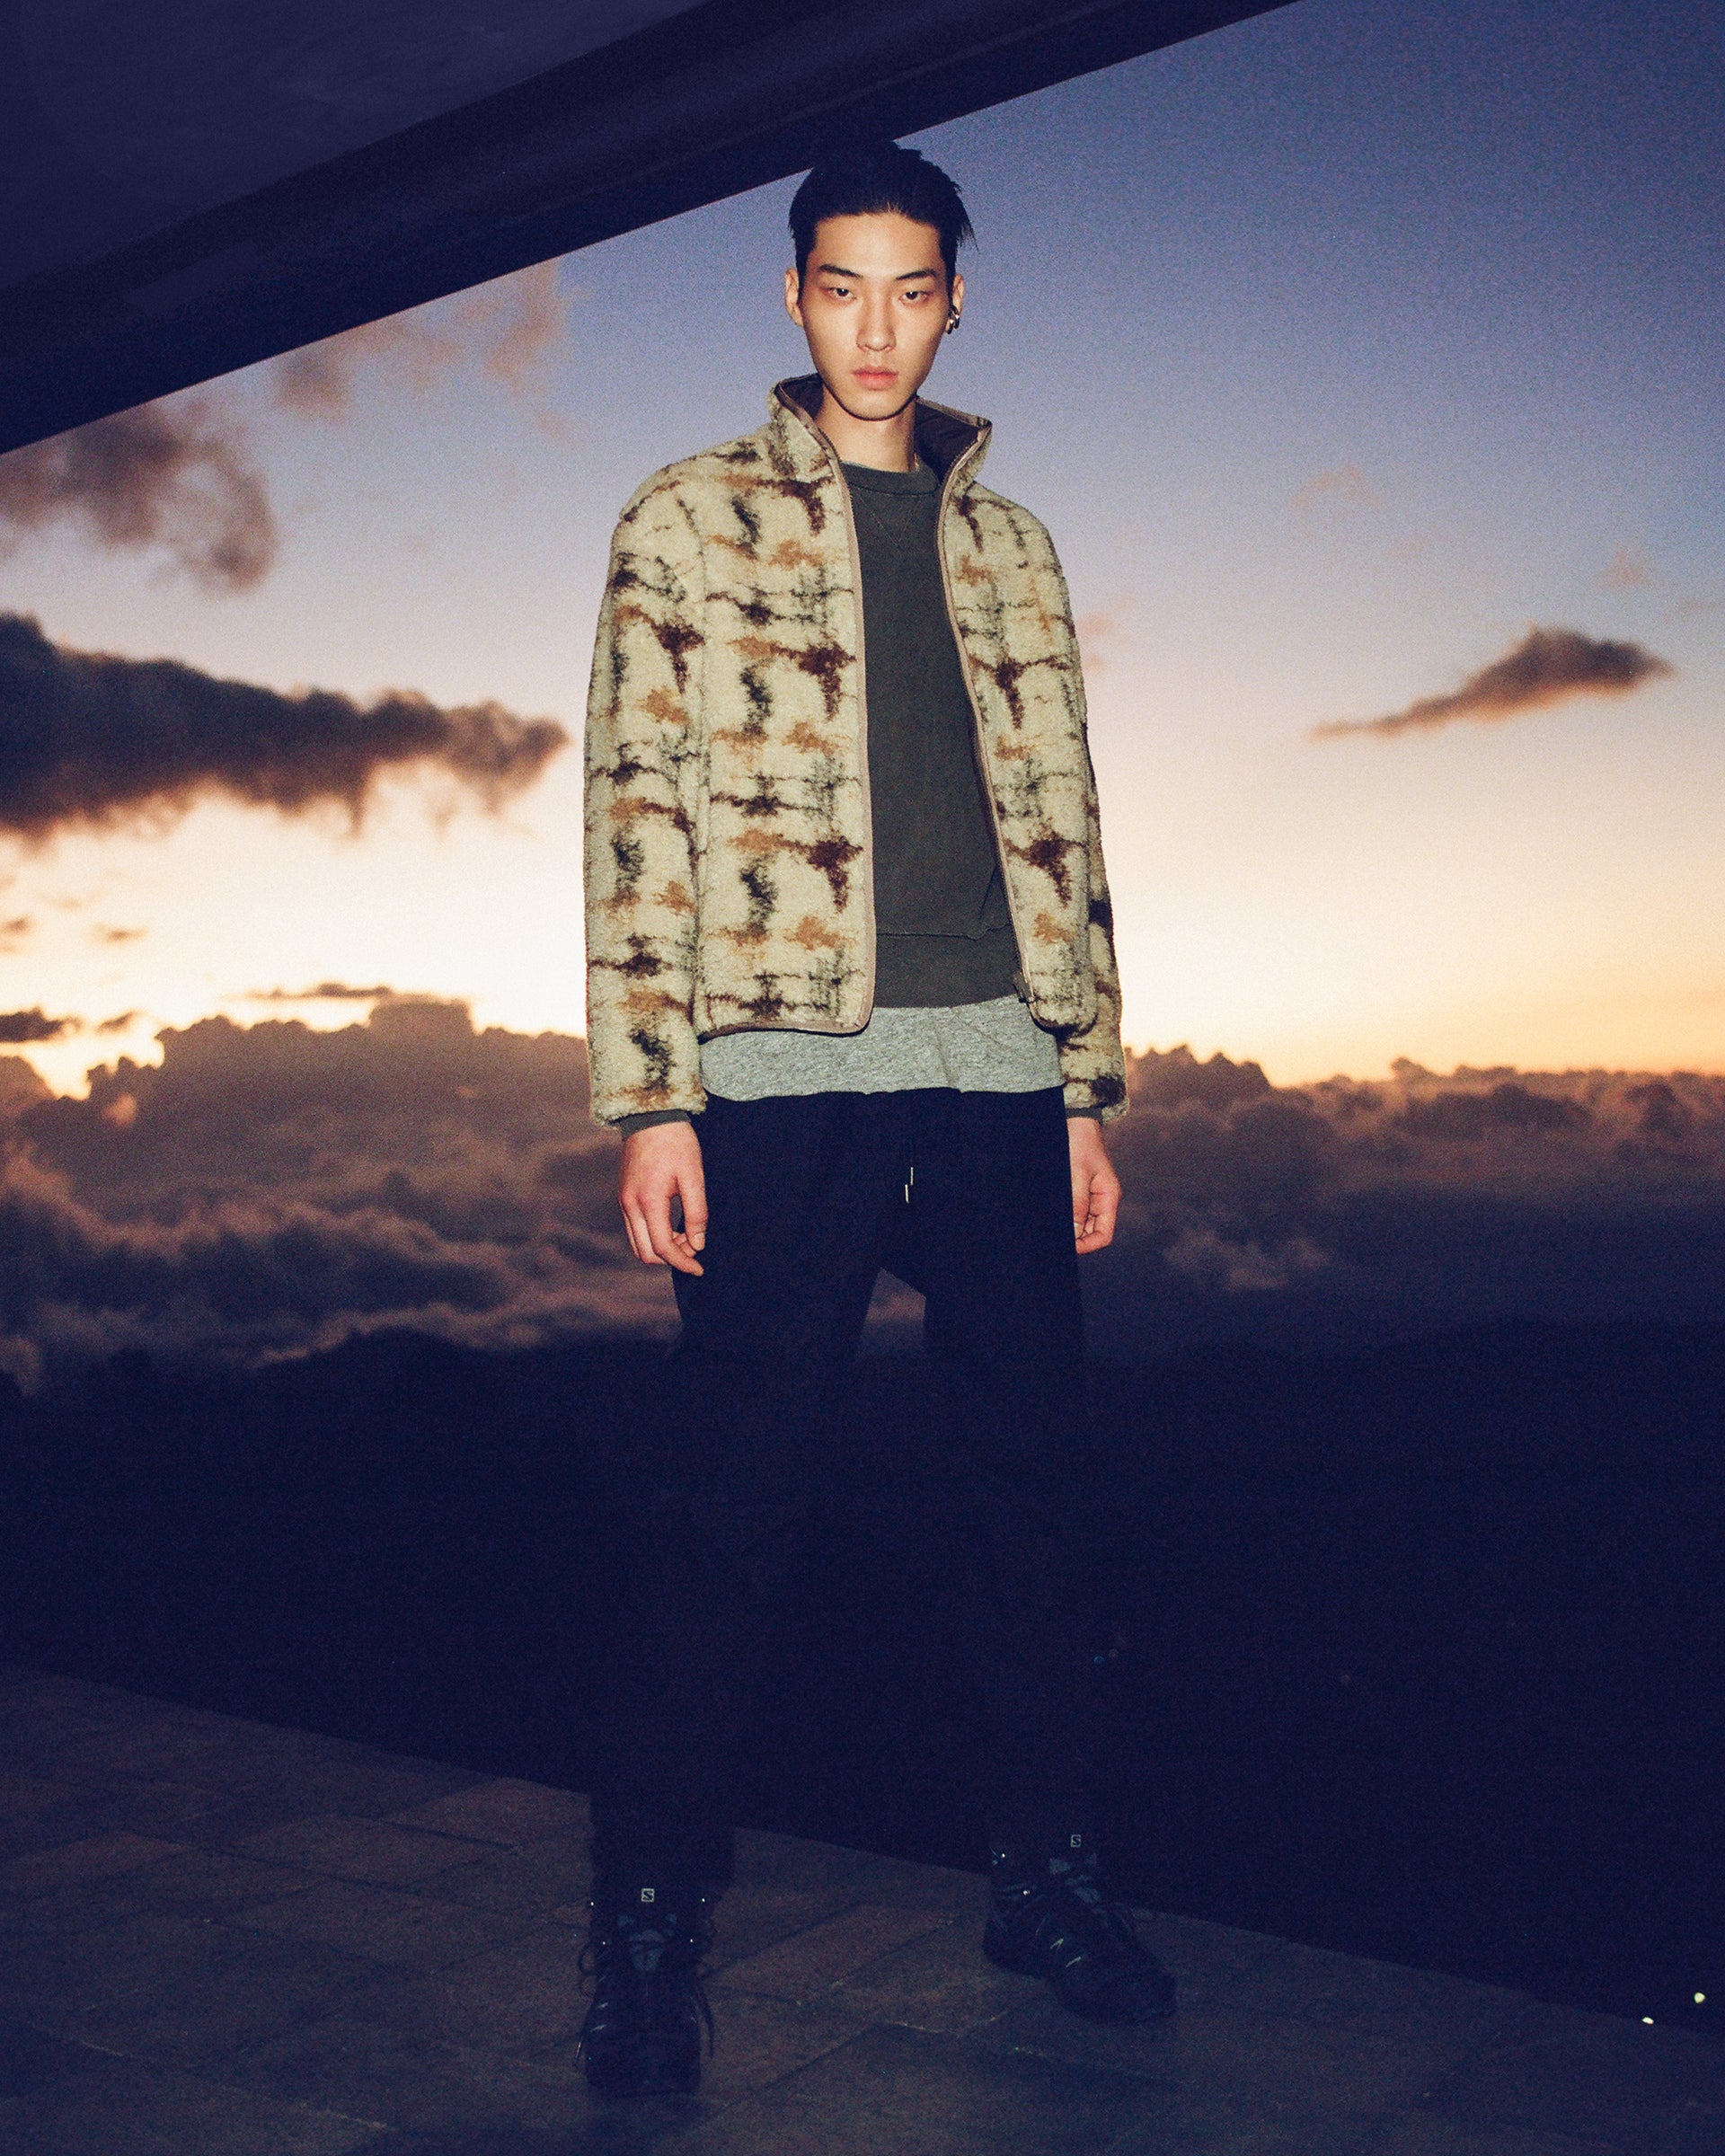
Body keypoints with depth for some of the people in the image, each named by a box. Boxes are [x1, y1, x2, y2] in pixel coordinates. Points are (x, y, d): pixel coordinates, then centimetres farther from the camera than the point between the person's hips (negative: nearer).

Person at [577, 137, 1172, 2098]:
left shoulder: (1009, 547, 19)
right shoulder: (691, 521, 7)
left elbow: (1061, 820, 17)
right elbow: (637, 814, -1)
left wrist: (1087, 1083, 10)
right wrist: (651, 1093, -10)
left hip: (998, 1067, 4)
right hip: (787, 1063, -4)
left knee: (1029, 1475, 7)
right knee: (735, 1494, -2)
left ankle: (1043, 1866, 22)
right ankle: (651, 1916, 12)